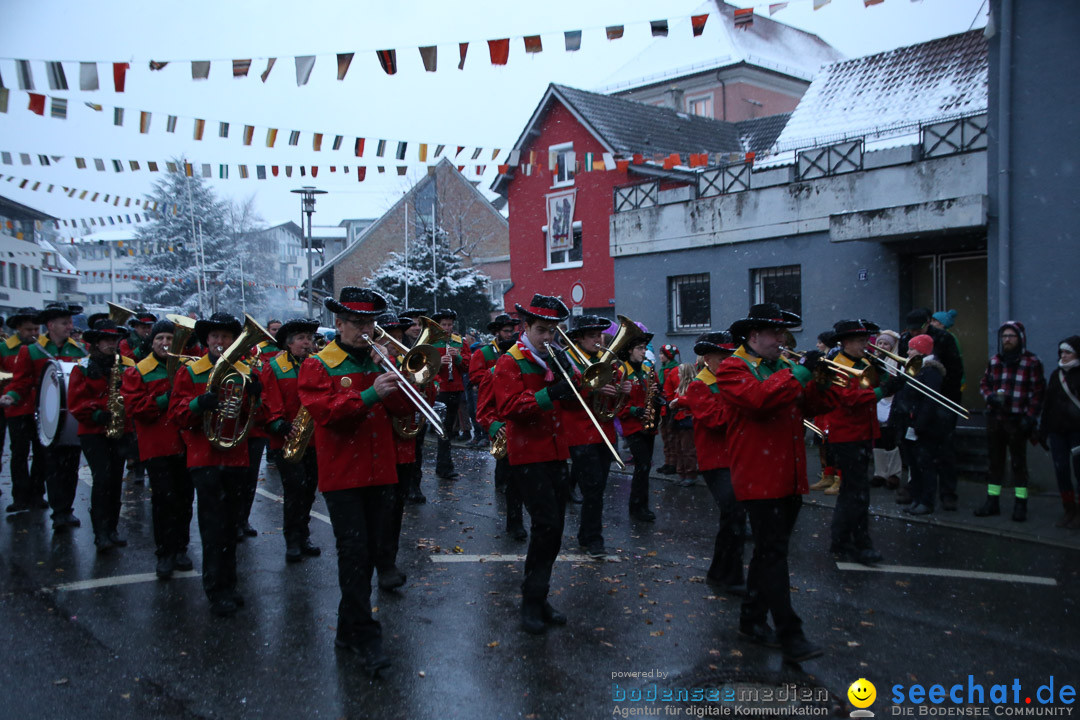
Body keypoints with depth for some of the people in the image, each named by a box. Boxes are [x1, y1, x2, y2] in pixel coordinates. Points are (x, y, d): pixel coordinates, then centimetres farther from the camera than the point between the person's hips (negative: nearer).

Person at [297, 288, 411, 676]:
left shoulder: (379, 363, 13)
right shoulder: (318, 366, -3)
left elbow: (404, 408, 6)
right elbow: (324, 411, -18)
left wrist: (394, 380, -11)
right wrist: (369, 394, -27)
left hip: (377, 471, 6)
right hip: (341, 474, -5)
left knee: (367, 552, 12)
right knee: (353, 551, -10)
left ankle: (348, 630, 25)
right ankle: (366, 637, -3)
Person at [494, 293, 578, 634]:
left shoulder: (554, 359, 14)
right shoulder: (510, 362, -6)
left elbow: (573, 399, 10)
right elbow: (508, 408, -18)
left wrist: (567, 373, -9)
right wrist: (547, 395, -28)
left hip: (556, 452, 7)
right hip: (528, 454, -7)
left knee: (554, 527, 9)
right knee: (547, 524, -13)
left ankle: (539, 598, 22)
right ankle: (531, 603, 0)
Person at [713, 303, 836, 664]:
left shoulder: (783, 367, 18)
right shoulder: (733, 369, -6)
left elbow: (814, 407, 12)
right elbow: (758, 399, -25)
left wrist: (822, 381, -6)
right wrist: (799, 374, -22)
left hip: (789, 480, 8)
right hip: (759, 480, -8)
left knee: (770, 553, 14)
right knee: (774, 555, -7)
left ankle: (752, 621, 26)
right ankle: (790, 636, -4)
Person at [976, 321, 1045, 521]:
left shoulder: (1032, 362, -4)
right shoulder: (994, 360, 11)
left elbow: (1038, 392, -6)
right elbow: (983, 383, 16)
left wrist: (1030, 417, -13)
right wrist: (990, 396, -6)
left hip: (1017, 420, -5)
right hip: (994, 418, 5)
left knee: (1019, 462, 2)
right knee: (995, 461, 10)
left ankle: (1021, 505, 9)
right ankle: (992, 501, 17)